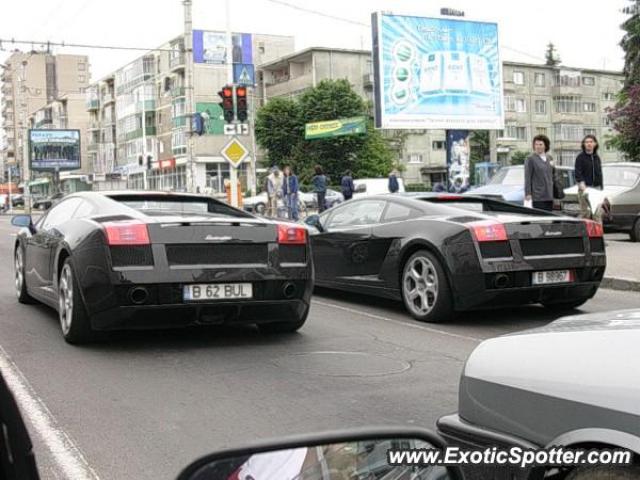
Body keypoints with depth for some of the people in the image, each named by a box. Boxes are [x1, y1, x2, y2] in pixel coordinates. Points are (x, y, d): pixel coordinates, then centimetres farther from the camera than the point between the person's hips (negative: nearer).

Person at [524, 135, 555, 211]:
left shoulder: (549, 158, 14)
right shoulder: (530, 159, -6)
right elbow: (527, 178, -10)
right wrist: (528, 194, -15)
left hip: (549, 196, 7)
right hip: (537, 197, -7)